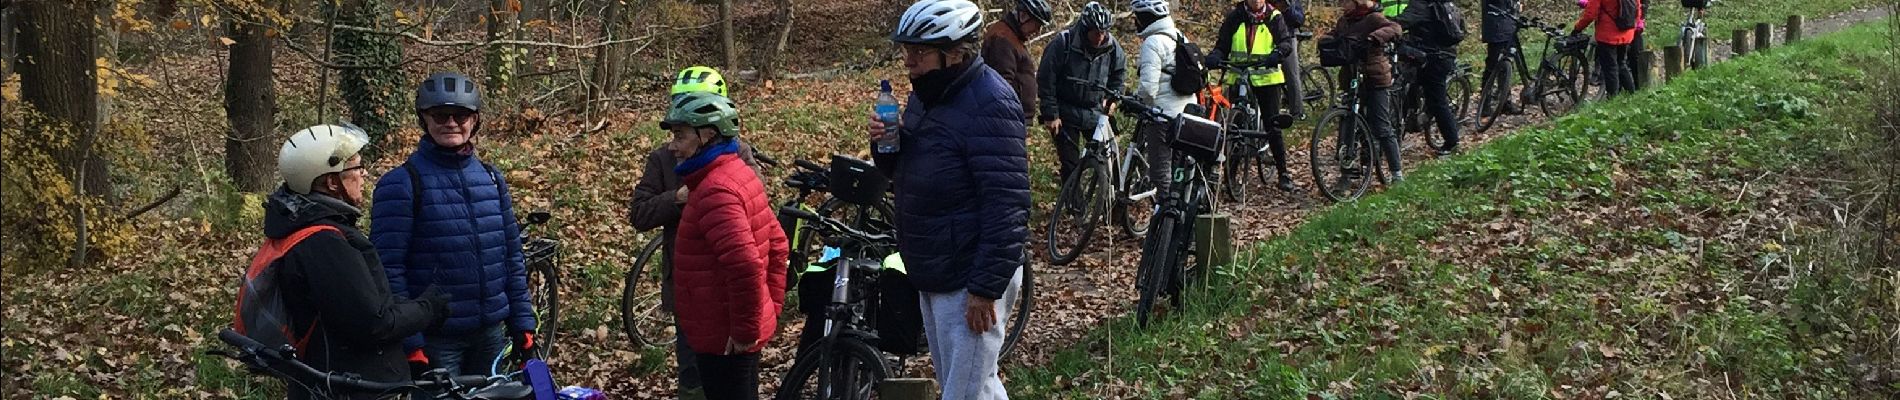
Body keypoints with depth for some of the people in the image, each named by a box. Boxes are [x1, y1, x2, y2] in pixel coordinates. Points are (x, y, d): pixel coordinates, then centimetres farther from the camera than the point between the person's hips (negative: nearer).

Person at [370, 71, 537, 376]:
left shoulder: (491, 179, 9)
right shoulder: (401, 183, -9)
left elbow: (512, 257, 13)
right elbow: (388, 268, -13)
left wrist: (522, 324, 8)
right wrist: (409, 344, -18)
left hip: (489, 335, 5)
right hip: (436, 340, -5)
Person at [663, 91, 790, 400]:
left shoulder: (716, 191, -22)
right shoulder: (739, 174, 10)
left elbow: (745, 265, -31)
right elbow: (777, 244, 16)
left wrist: (745, 330, -23)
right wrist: (772, 305, 17)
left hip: (726, 341, -10)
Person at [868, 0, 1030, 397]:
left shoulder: (988, 105, -20)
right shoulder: (927, 94, 10)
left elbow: (1007, 204, -23)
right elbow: (904, 172, 20)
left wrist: (987, 287, -24)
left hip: (972, 280, -10)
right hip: (933, 275, 10)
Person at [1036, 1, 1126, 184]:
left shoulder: (1111, 46, -7)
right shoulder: (1062, 44, -18)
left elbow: (1120, 71, 16)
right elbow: (1046, 80, -12)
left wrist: (1111, 97, 7)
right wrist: (1051, 115, -12)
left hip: (1095, 112, 3)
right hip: (1066, 114, -3)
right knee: (1070, 164, -2)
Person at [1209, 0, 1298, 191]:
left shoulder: (1274, 18, 2)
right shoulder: (1234, 17, 5)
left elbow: (1286, 42, -11)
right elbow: (1222, 45, 6)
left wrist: (1277, 54, -33)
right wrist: (1214, 57, -16)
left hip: (1267, 79, -1)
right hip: (1238, 79, 2)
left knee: (1273, 126, -2)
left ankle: (1283, 173, 4)